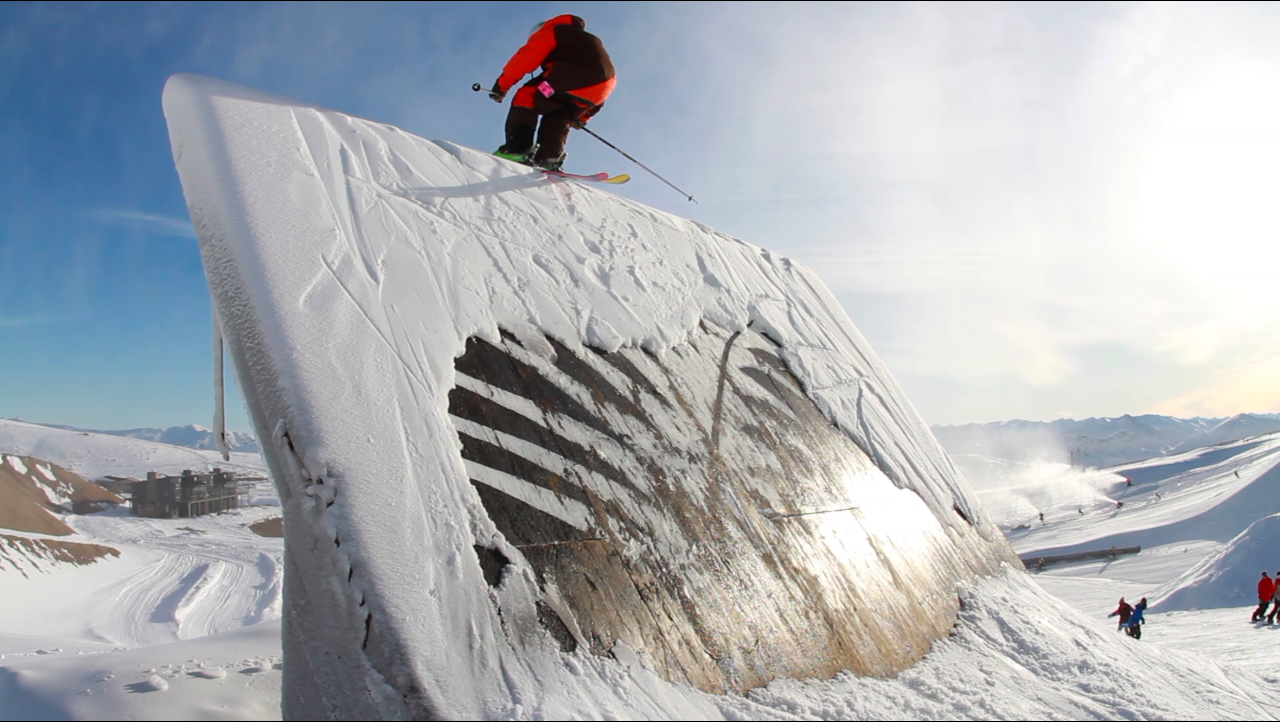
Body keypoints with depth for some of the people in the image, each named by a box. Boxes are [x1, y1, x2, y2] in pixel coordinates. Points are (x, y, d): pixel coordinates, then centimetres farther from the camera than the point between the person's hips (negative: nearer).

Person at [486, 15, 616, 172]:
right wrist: (582, 115, 36)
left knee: (525, 99, 3)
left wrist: (502, 84, 8)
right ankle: (548, 160, 2)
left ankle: (517, 150, -12)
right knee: (557, 120, 21)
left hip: (571, 81, -8)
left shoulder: (551, 31, 17)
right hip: (601, 87, 8)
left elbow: (526, 57, 4)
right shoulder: (587, 42, 40)